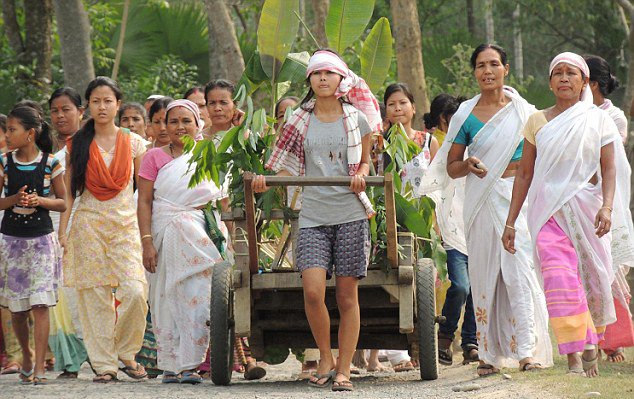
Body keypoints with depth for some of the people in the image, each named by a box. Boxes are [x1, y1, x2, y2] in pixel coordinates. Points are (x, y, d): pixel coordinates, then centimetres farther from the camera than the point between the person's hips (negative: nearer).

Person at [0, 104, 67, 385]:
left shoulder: (51, 164, -3)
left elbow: (63, 203, 3)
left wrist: (40, 201, -15)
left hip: (41, 238, -2)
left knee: (40, 304, -10)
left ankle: (39, 368, -11)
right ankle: (26, 356, 29)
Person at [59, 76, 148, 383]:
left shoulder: (133, 142, 6)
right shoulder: (77, 145, 6)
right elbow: (69, 191, 7)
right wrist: (62, 230, 0)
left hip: (126, 224, 0)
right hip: (88, 224, 0)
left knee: (135, 291, -15)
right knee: (95, 295, -4)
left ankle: (126, 352, 4)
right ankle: (103, 363, 4)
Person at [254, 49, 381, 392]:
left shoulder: (357, 118, 8)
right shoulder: (300, 122, 10)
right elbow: (289, 168, 13)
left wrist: (361, 175, -5)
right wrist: (266, 182, -6)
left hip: (351, 215, 0)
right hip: (313, 216, 1)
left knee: (347, 296, -1)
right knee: (312, 291, -15)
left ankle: (344, 369, 6)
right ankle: (325, 359, 5)